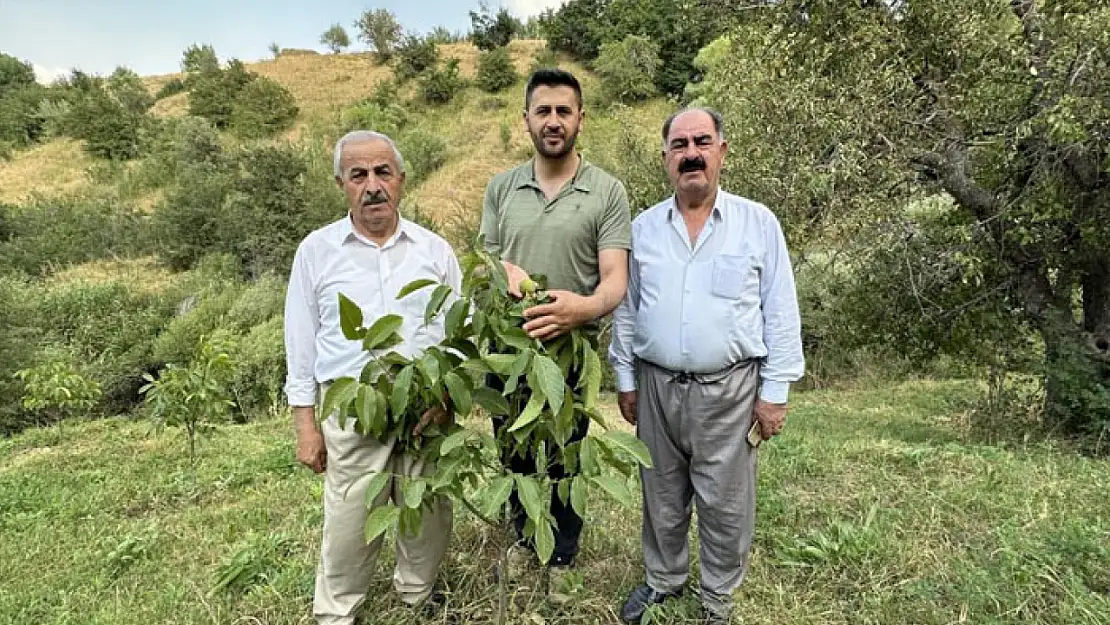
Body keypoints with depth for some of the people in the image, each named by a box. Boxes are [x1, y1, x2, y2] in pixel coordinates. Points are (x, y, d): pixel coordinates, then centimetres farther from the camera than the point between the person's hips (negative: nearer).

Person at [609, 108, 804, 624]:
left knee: (725, 504, 10)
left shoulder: (759, 224, -3)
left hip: (729, 390, -2)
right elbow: (626, 311, 9)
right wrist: (626, 380, 8)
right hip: (656, 387, 3)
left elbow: (781, 314, -2)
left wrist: (775, 391, -4)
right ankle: (663, 580, 41)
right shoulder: (642, 228, 4)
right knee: (662, 498, 17)